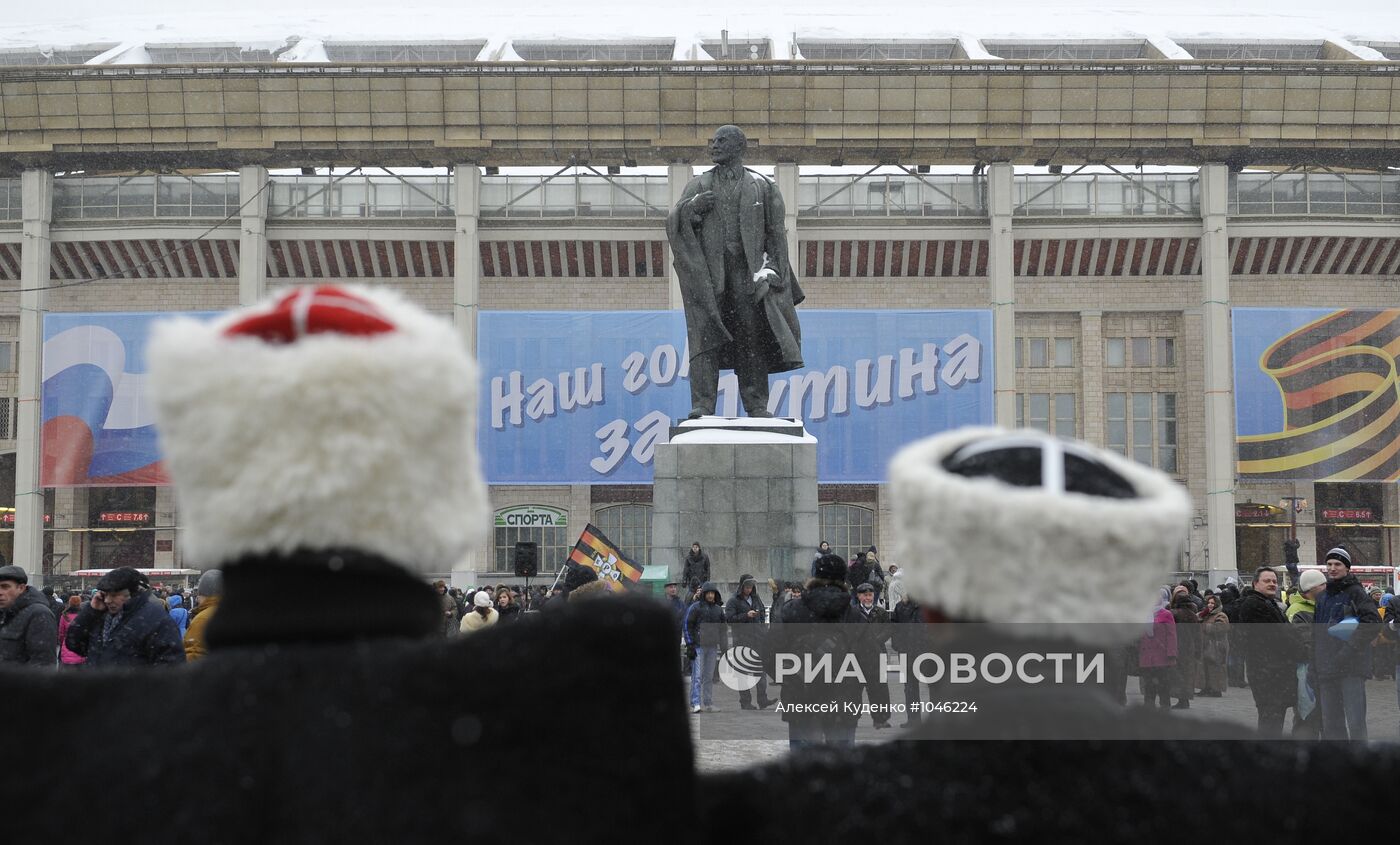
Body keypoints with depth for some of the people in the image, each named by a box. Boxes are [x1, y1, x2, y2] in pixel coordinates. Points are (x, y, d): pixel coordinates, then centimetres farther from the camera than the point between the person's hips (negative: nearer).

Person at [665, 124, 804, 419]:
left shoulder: (763, 187, 10)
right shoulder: (698, 185, 12)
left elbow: (776, 232, 6)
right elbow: (673, 222, 3)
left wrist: (770, 270, -7)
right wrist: (692, 207, -18)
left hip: (746, 272, 0)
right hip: (708, 270, 0)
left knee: (751, 338, -3)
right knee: (706, 335, -10)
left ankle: (756, 405, 1)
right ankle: (703, 405, -13)